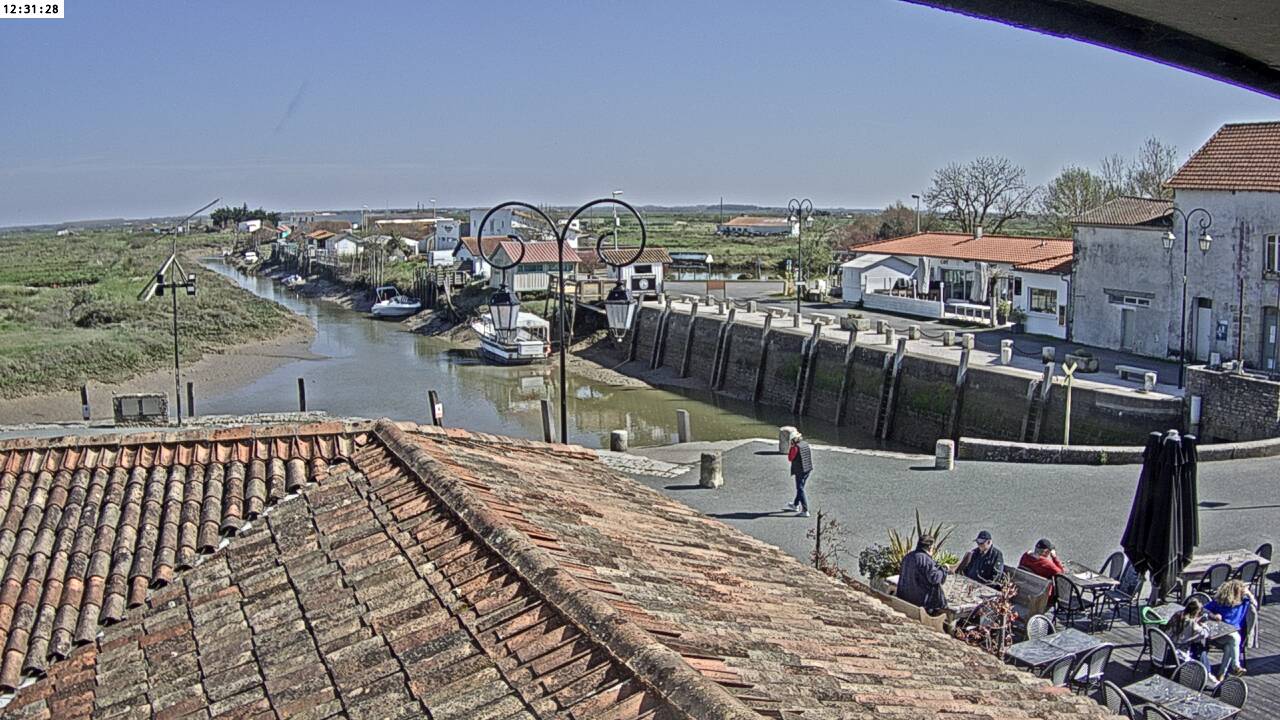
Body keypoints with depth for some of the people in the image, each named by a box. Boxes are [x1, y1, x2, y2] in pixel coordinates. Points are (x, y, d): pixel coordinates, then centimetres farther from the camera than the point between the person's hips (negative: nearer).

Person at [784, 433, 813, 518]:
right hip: (808, 469, 8)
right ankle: (795, 505, 41)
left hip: (800, 471, -8)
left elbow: (790, 458, -10)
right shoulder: (805, 443, 4)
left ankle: (805, 511, -6)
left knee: (800, 490, -3)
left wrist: (791, 448, -6)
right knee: (800, 488, 23)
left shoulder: (796, 447, -19)